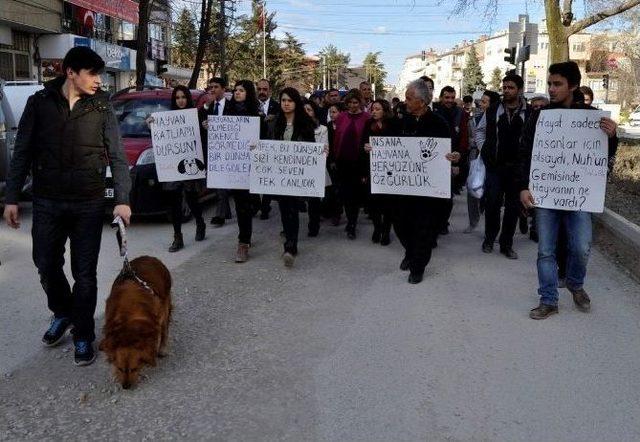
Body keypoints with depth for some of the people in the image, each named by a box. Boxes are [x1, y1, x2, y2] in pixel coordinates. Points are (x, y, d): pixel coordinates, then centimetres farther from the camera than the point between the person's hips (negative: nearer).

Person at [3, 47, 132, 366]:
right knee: (47, 266, 12)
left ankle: (83, 335, 20)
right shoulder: (39, 102, 0)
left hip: (89, 204, -1)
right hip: (47, 203, 1)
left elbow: (117, 156, -4)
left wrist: (122, 199, -14)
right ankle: (62, 314, 39)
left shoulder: (102, 106, -1)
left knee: (84, 274, 4)